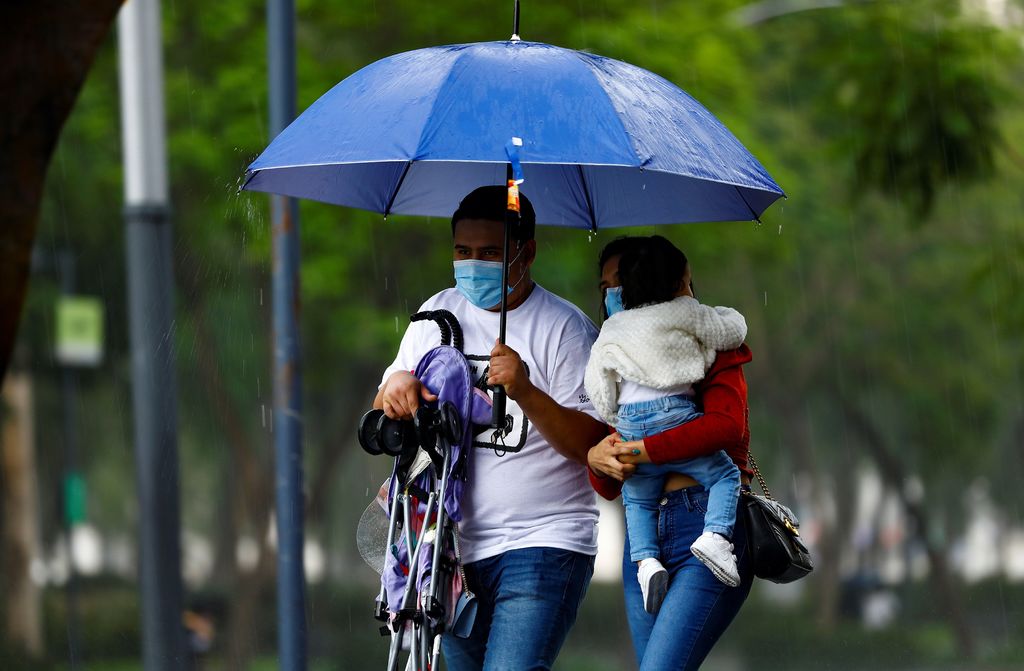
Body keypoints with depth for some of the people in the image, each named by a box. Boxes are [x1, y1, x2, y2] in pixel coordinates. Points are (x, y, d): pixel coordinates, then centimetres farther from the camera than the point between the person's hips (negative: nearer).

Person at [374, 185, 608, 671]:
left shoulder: (565, 328, -6)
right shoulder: (438, 314, 10)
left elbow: (590, 445, -12)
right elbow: (381, 423, 11)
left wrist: (525, 393, -28)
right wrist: (397, 386, -13)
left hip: (543, 544, -6)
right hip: (456, 549, 6)